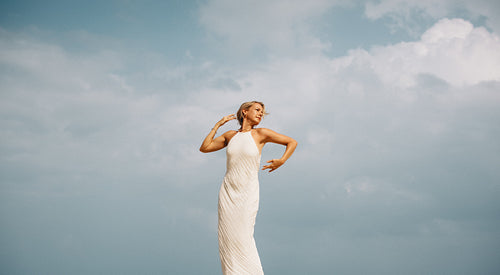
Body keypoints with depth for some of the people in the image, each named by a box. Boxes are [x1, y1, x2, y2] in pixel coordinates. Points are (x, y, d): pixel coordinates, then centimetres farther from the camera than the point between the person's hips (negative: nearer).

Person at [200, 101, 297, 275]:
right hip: (228, 193, 4)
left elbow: (292, 142, 4)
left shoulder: (260, 134, -1)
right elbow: (204, 148, 6)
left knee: (243, 239, -7)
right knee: (227, 239, 1)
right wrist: (218, 125, 7)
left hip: (247, 194, -3)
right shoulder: (230, 135, 9)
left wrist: (281, 161, -8)